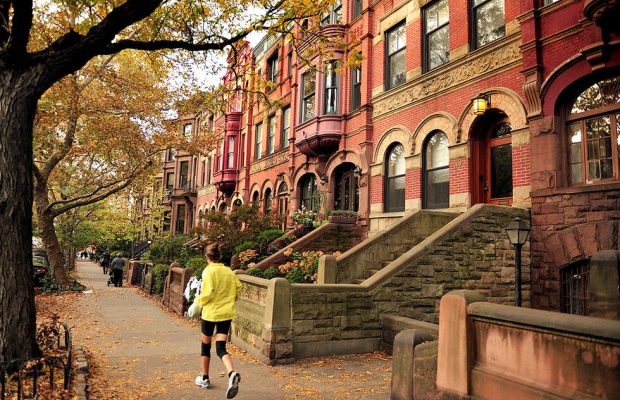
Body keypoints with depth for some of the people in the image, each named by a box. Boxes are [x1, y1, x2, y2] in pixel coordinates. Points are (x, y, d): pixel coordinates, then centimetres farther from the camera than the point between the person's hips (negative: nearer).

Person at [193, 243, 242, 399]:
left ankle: (205, 379, 31)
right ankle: (232, 373, -22)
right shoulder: (229, 271, 3)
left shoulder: (208, 271, -12)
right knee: (221, 348, 4)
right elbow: (238, 288, 9)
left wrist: (198, 300, 0)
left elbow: (207, 294, -19)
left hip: (210, 313, -4)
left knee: (205, 345, 17)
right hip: (226, 313, 4)